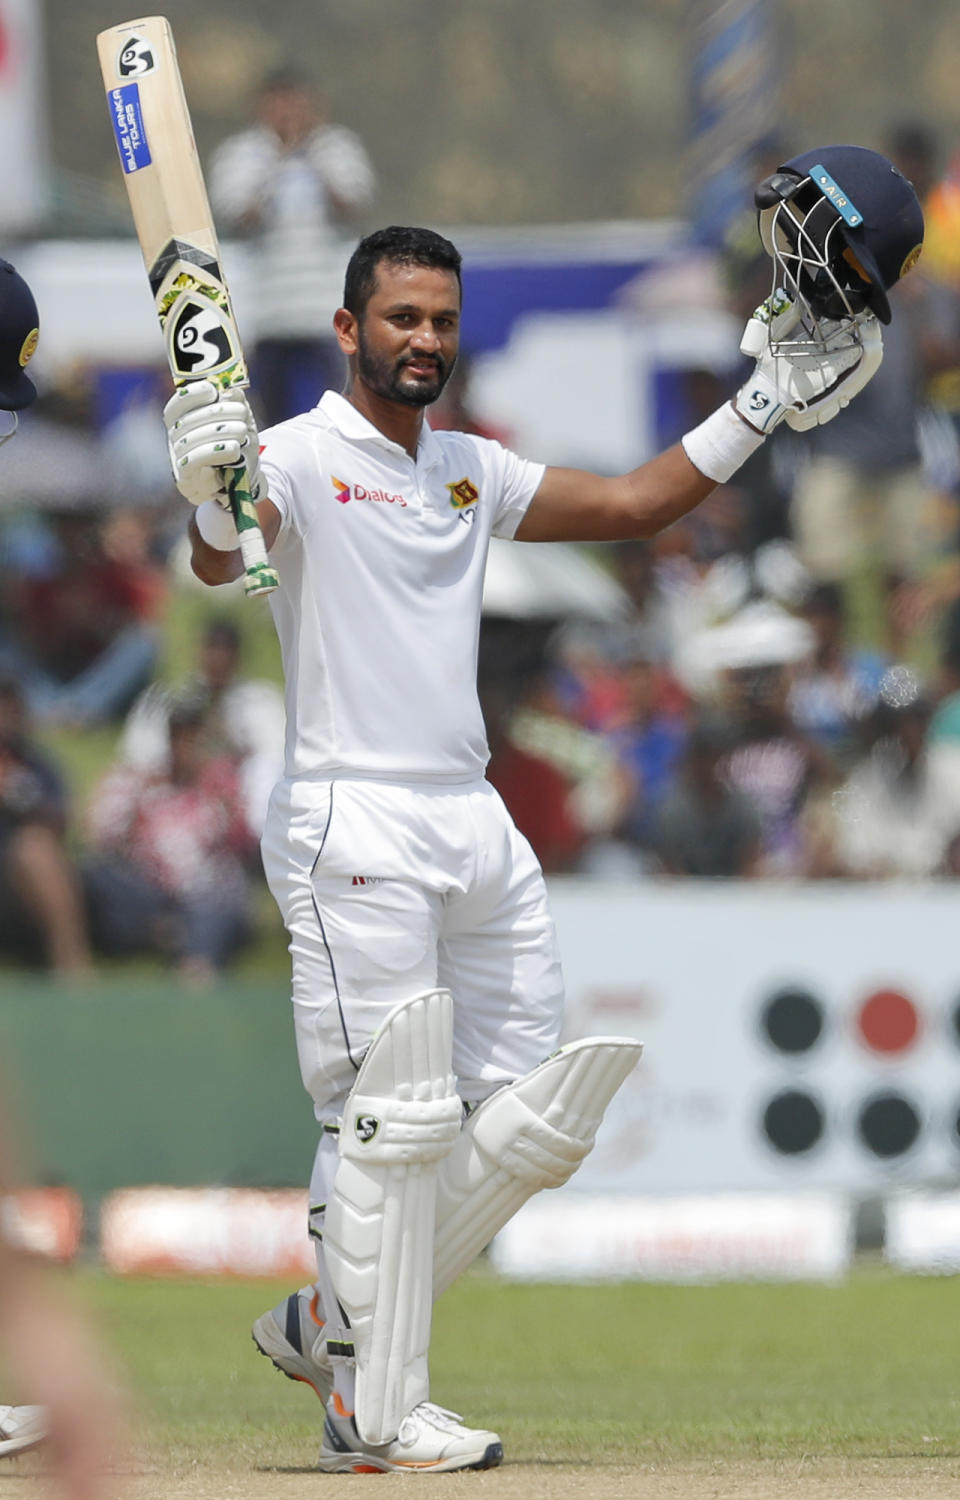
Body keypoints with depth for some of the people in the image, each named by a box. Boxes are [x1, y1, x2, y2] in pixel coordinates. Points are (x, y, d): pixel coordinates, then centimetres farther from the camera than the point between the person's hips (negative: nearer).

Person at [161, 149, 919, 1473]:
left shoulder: (472, 470, 18)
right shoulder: (300, 456, -5)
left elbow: (634, 505, 25)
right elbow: (224, 562, -24)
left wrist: (766, 406, 18)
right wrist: (210, 505, -47)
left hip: (477, 822, 8)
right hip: (353, 824, -8)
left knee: (531, 1119, 6)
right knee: (398, 1121, -10)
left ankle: (330, 1323, 18)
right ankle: (377, 1412, -2)